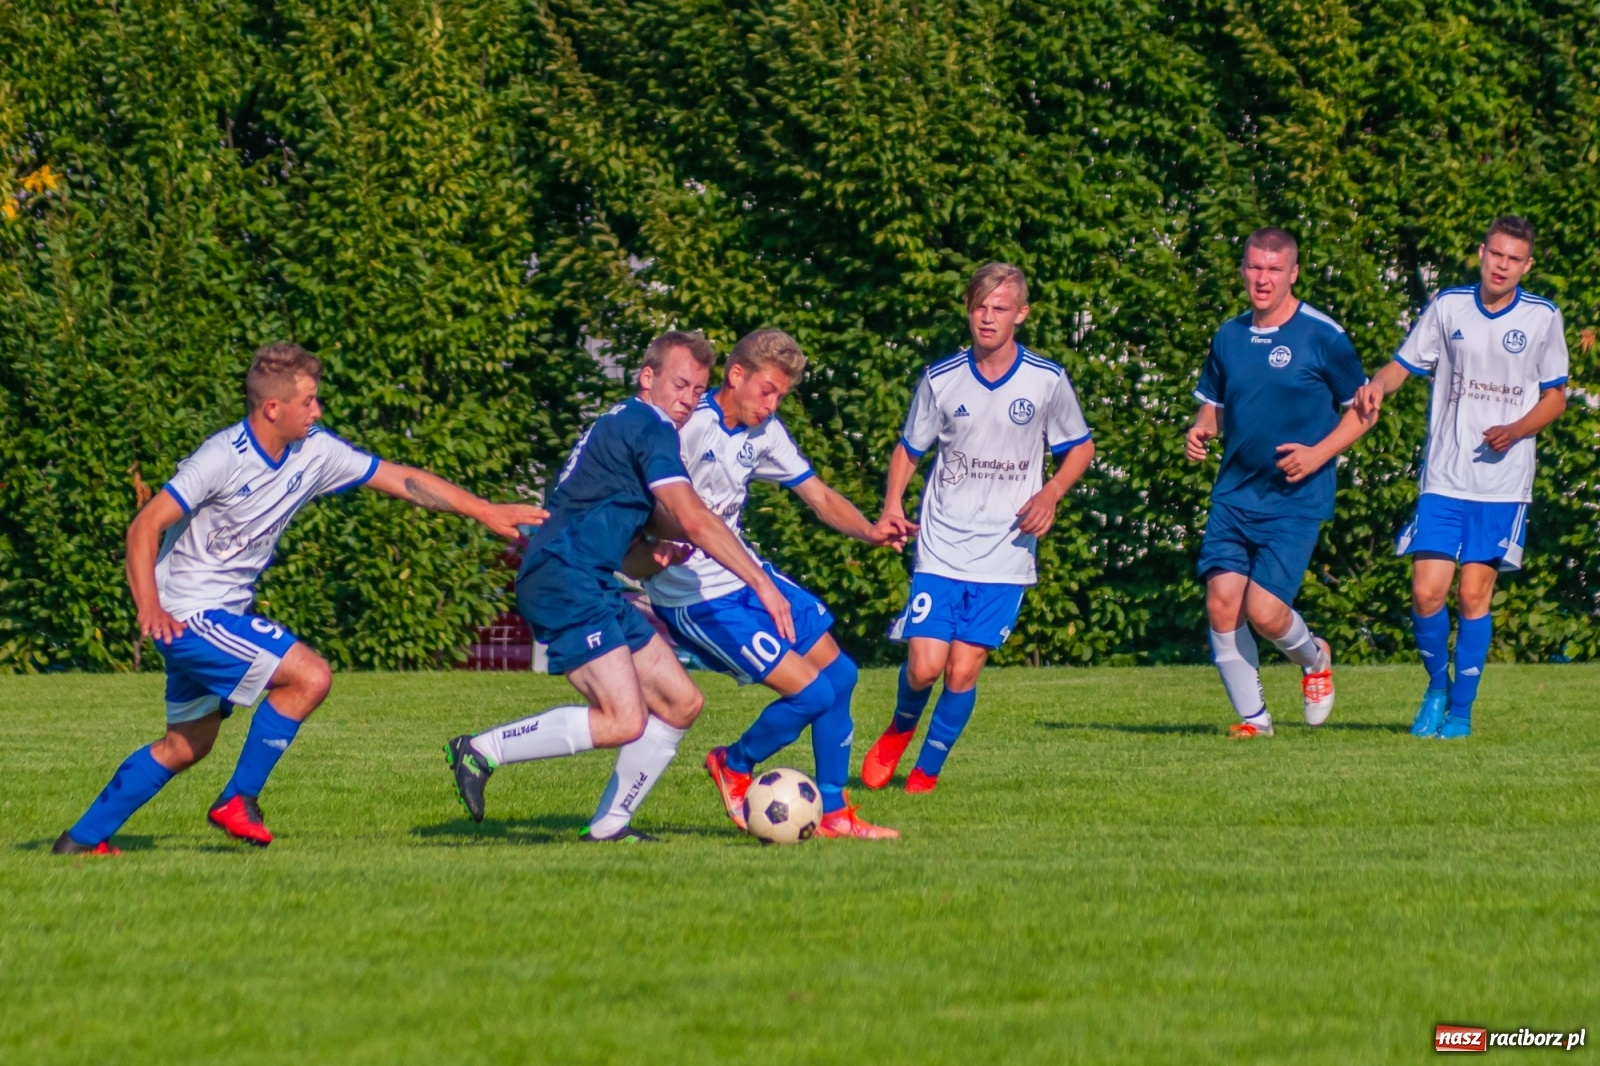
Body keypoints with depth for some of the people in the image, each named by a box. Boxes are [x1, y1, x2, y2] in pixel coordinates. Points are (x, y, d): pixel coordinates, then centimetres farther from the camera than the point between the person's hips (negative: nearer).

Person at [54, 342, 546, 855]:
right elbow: (144, 527, -21)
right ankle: (239, 801, -5)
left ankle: (83, 838, 24)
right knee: (310, 675, -16)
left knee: (187, 745, 16)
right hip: (189, 615, -9)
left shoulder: (315, 452, 0)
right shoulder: (222, 460, -21)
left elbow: (401, 480, 6)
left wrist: (485, 511, 3)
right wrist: (149, 606, -35)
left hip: (226, 615, 9)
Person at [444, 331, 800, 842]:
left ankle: (609, 826, 12)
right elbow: (694, 521, -17)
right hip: (566, 583, -11)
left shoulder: (621, 424, 23)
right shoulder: (648, 427, -8)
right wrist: (763, 584, -14)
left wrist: (657, 551, 11)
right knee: (624, 721, -21)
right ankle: (482, 750, -12)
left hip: (594, 588, 11)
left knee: (681, 703, 10)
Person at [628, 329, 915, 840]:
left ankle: (832, 812, 21)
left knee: (839, 673, 9)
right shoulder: (687, 428, -20)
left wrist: (868, 530, -10)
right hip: (699, 600, -9)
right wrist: (652, 557, -42)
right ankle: (735, 766, 15)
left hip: (746, 574, 9)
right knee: (813, 692, -12)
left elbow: (819, 496, 9)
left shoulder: (764, 433, 4)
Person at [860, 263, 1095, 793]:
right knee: (924, 666, -9)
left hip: (1005, 554, 0)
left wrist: (1050, 494, -6)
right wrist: (892, 503, -5)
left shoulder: (1048, 382, -1)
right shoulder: (941, 380, 0)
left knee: (964, 670, -5)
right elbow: (908, 449, 12)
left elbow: (1080, 448, 12)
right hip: (941, 552, 0)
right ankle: (900, 729, 25)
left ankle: (926, 774, 14)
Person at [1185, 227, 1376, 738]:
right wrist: (1200, 430, -1)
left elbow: (1363, 408, 1)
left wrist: (1320, 453, -13)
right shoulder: (1229, 337, 9)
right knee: (1221, 601, -8)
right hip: (1234, 494, 5)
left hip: (1296, 499, -5)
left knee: (1264, 610, -13)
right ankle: (1252, 716, 6)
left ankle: (1314, 657, 22)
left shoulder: (1322, 337, -5)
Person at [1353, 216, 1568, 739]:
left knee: (1474, 594, -4)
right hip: (1443, 479, 1)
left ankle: (1461, 710, 9)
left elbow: (1555, 396, 7)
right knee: (1426, 591, -7)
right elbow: (1404, 364, 8)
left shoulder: (1542, 318, 1)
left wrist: (1515, 431, -11)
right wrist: (1377, 385, -15)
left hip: (1503, 481, -1)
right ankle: (1437, 688, 18)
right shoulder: (1447, 307, 3)